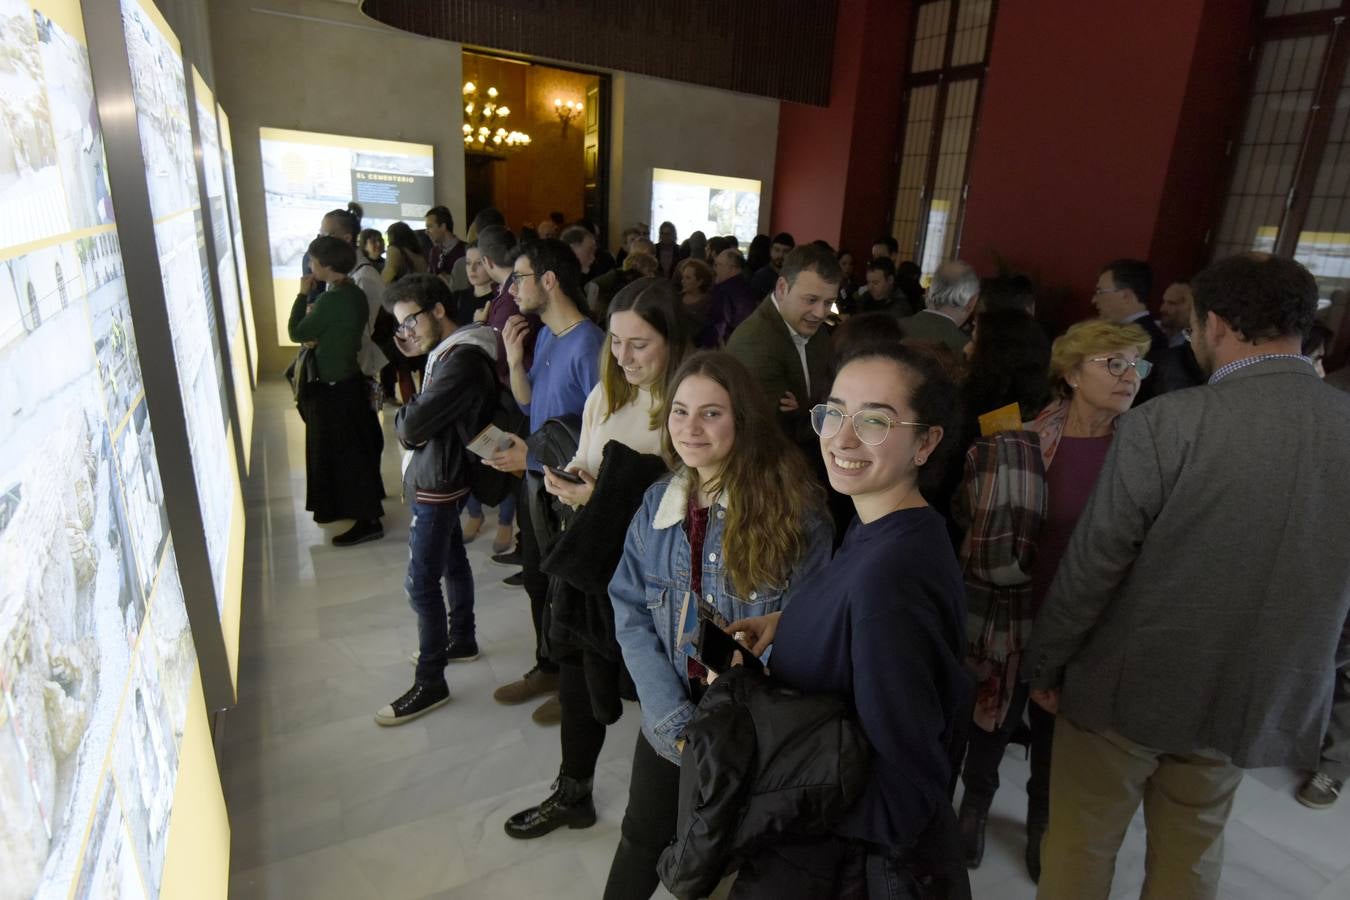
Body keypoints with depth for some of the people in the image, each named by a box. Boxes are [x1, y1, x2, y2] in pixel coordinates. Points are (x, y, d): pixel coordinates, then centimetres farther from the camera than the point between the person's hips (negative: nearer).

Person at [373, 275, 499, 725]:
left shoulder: (462, 361, -25)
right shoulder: (450, 351, 8)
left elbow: (411, 425, -26)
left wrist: (400, 415, -5)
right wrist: (410, 414, -10)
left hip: (437, 485, -10)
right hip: (434, 480, 10)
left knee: (421, 583, -1)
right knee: (452, 563, 22)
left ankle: (431, 683, 12)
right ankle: (462, 640, 40)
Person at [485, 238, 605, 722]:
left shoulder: (589, 344, -22)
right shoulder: (544, 336, 5)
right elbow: (529, 405, 10)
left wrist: (535, 456, -21)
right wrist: (515, 360, -6)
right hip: (535, 480, 9)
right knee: (538, 581, 22)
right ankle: (548, 667, 43)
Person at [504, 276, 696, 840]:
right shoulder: (604, 396, 4)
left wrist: (608, 496, -23)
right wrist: (570, 479, -7)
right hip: (593, 562, 6)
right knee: (579, 678, 19)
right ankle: (572, 794, 45)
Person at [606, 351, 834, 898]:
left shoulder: (793, 504, -17)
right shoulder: (658, 503, -5)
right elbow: (631, 617, -6)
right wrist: (677, 720, -15)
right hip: (669, 718, 3)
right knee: (643, 843, 23)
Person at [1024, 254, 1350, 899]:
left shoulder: (1166, 422, -20)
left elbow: (1092, 565, -18)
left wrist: (1043, 666, -4)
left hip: (1131, 683, -5)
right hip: (1260, 700, 5)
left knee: (1081, 845, 15)